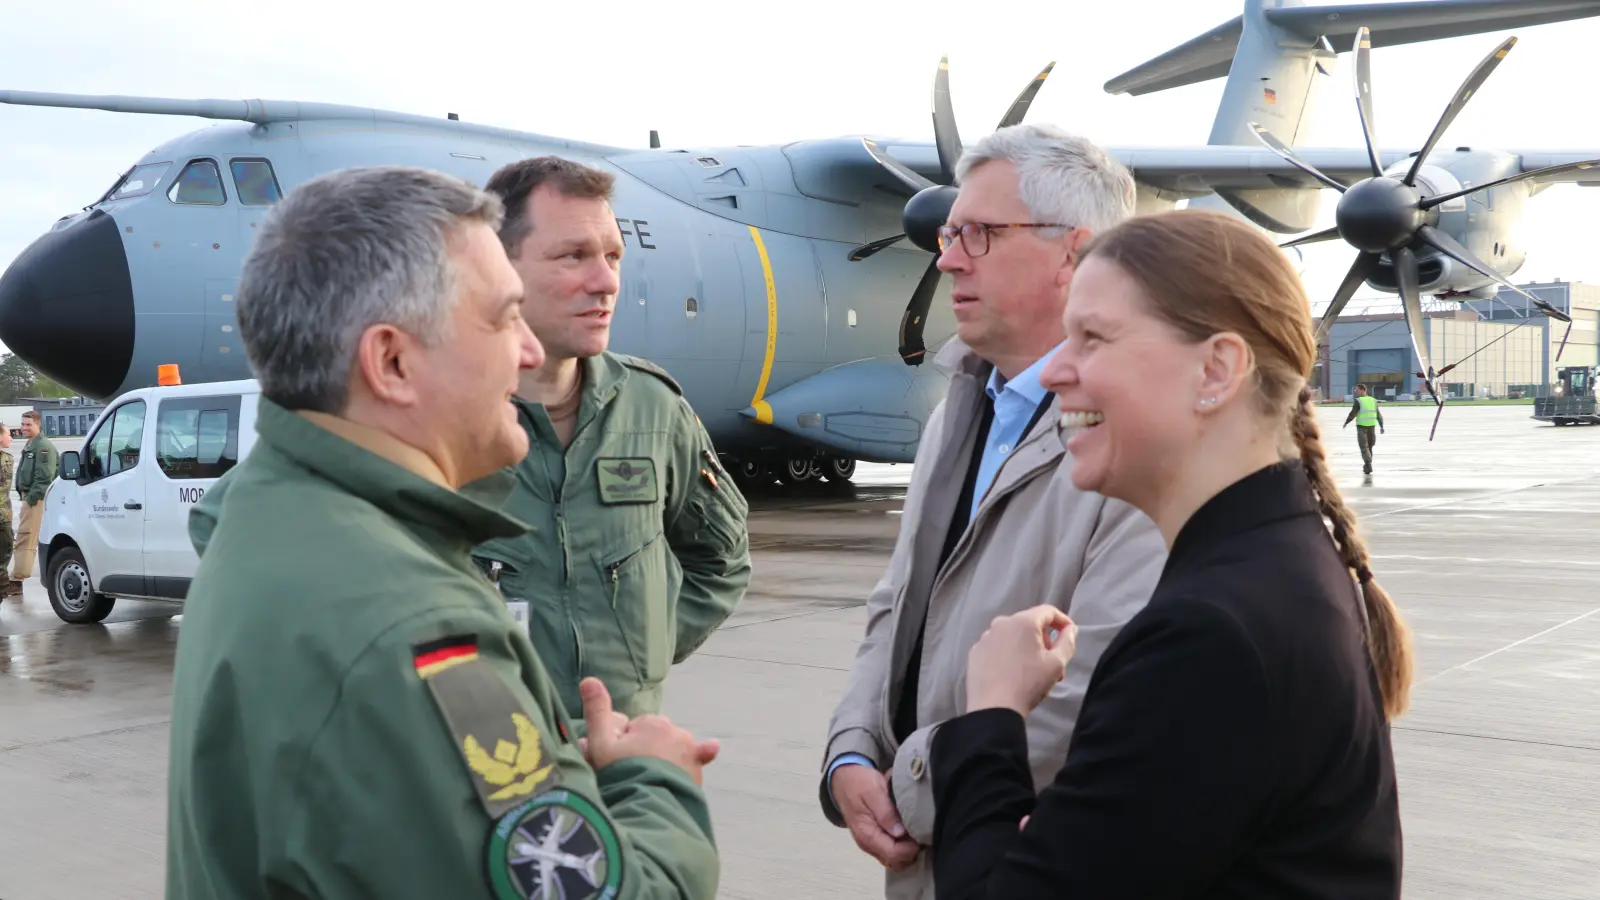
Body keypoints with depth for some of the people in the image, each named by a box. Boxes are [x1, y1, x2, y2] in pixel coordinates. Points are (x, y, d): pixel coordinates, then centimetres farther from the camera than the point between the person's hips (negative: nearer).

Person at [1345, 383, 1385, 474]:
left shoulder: (1358, 401, -9)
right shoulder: (1373, 400, 10)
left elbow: (1352, 414, -11)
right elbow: (1379, 415, 10)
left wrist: (1346, 423, 1)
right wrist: (1381, 426, 14)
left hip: (1361, 426, -5)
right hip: (1371, 425, 5)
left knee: (1364, 446, -3)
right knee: (1369, 446, 16)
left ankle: (1368, 464, -17)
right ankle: (1367, 466, 22)